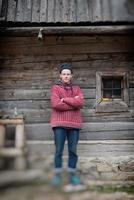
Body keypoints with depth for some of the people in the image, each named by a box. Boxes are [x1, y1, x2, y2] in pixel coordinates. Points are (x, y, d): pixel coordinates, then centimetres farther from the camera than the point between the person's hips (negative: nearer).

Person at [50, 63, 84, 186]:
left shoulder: (77, 89, 12)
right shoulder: (55, 88, 5)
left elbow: (80, 103, -7)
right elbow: (56, 104, -12)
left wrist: (64, 99, -10)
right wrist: (73, 103, -8)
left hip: (74, 123, 2)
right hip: (60, 123, -2)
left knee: (73, 150, 4)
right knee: (59, 150, -1)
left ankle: (72, 174, 15)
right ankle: (57, 175, 10)